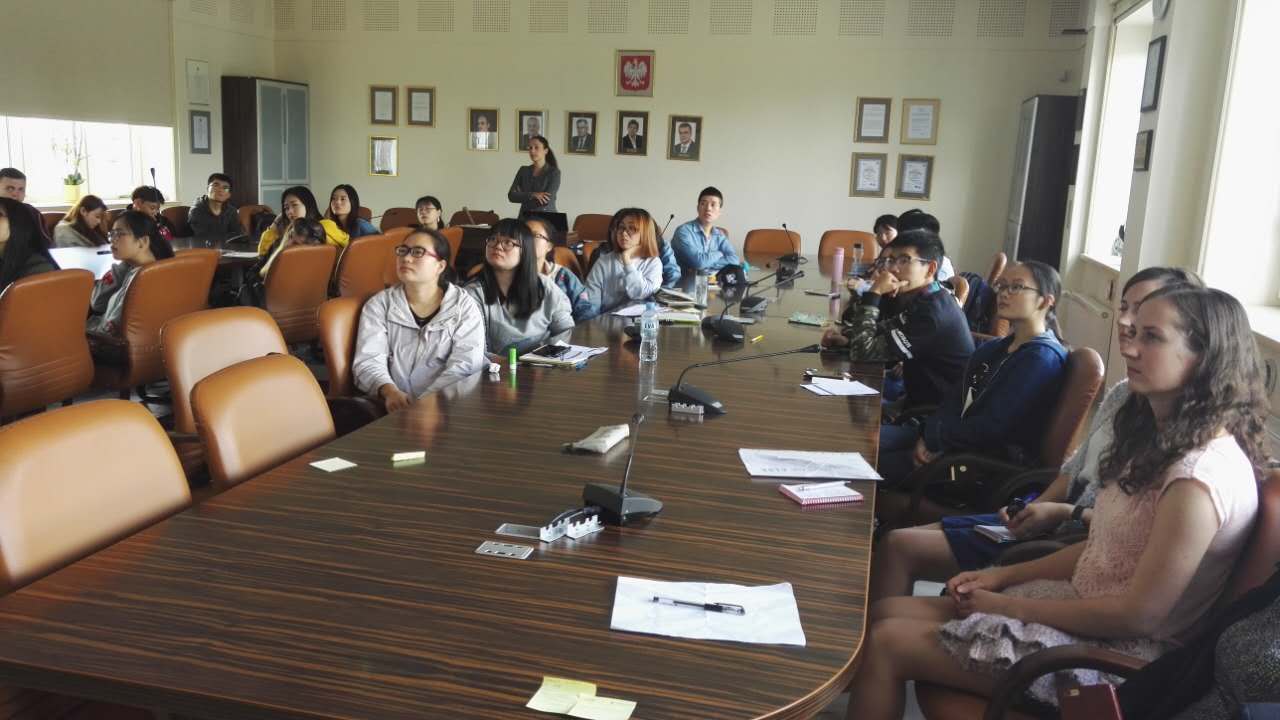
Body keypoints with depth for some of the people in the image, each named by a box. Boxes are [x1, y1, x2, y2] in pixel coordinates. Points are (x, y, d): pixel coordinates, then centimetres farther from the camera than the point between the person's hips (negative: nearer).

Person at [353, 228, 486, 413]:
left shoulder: (464, 307, 6)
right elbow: (368, 361, -1)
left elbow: (465, 365, -5)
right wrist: (390, 392, -21)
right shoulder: (379, 305, 11)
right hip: (394, 407, 1)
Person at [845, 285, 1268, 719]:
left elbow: (1139, 615, -22)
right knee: (887, 612, 2)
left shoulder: (1204, 474, -24)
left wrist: (1009, 606, -13)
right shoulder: (1161, 439, 7)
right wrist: (1004, 576, 4)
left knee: (886, 644, -12)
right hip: (1083, 609, 9)